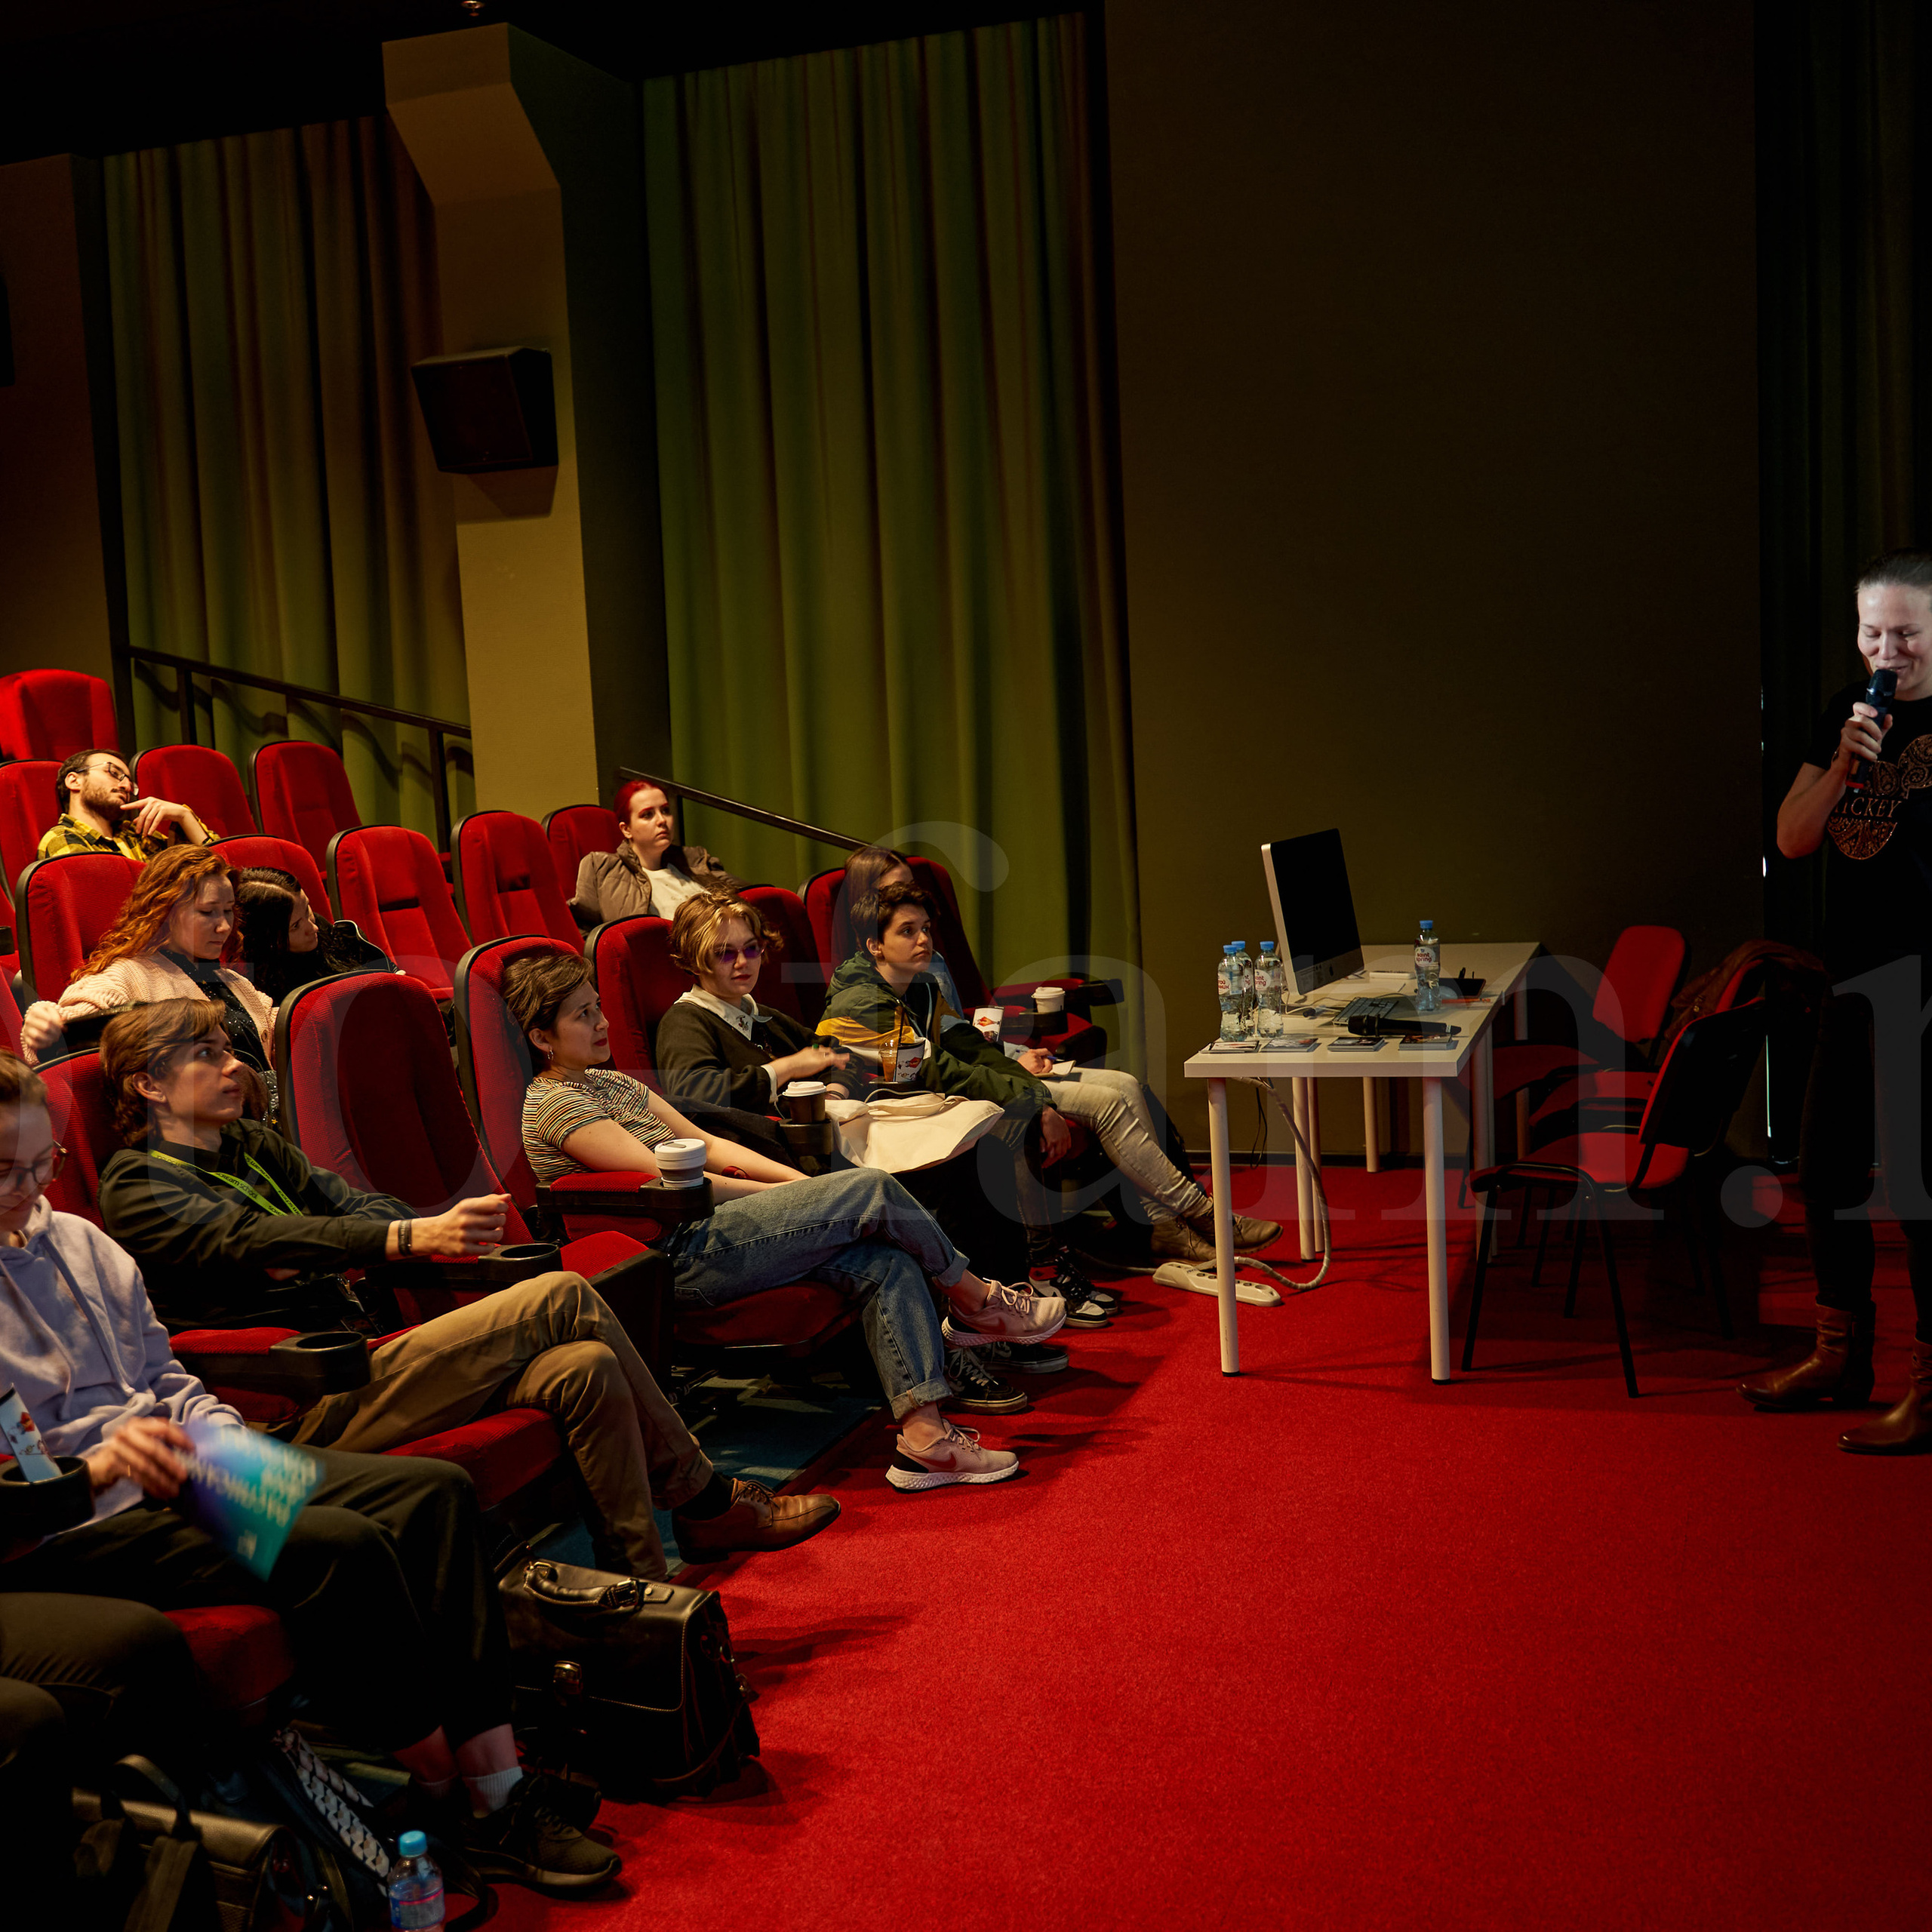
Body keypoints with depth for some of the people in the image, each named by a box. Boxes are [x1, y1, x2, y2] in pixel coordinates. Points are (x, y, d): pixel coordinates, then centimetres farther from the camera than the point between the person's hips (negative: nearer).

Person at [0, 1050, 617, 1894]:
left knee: (434, 1490, -8)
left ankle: (498, 1785, -11)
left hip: (185, 1468, 9)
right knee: (337, 1545, -29)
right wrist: (95, 1468, -25)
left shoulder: (75, 1240, 17)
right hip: (68, 1522, -9)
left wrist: (233, 1445, 4)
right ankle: (444, 1801, -14)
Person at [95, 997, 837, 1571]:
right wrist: (413, 1237, -35)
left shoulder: (251, 1146, 22)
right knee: (562, 1298, -19)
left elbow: (356, 1204, 11)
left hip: (352, 1360, 8)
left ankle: (643, 1595, -8)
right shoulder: (137, 1189, -4)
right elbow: (260, 1241, -21)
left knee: (587, 1369, -16)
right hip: (308, 1409, -8)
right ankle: (705, 1499, -8)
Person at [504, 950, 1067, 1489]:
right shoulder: (554, 1105, -8)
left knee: (887, 1261, -10)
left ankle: (924, 1434, -14)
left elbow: (706, 1144, 18)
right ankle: (975, 1299, 7)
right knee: (871, 1190, -15)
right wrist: (794, 1195, -10)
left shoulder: (613, 1084, 21)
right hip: (681, 1257, -9)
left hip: (707, 1229, 9)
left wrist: (801, 1183, 4)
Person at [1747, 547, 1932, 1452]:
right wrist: (1843, 764, -11)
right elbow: (1792, 840, 5)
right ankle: (1840, 1357, 31)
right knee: (1826, 1168, 15)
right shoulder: (1846, 713, 9)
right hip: (1855, 979, 7)